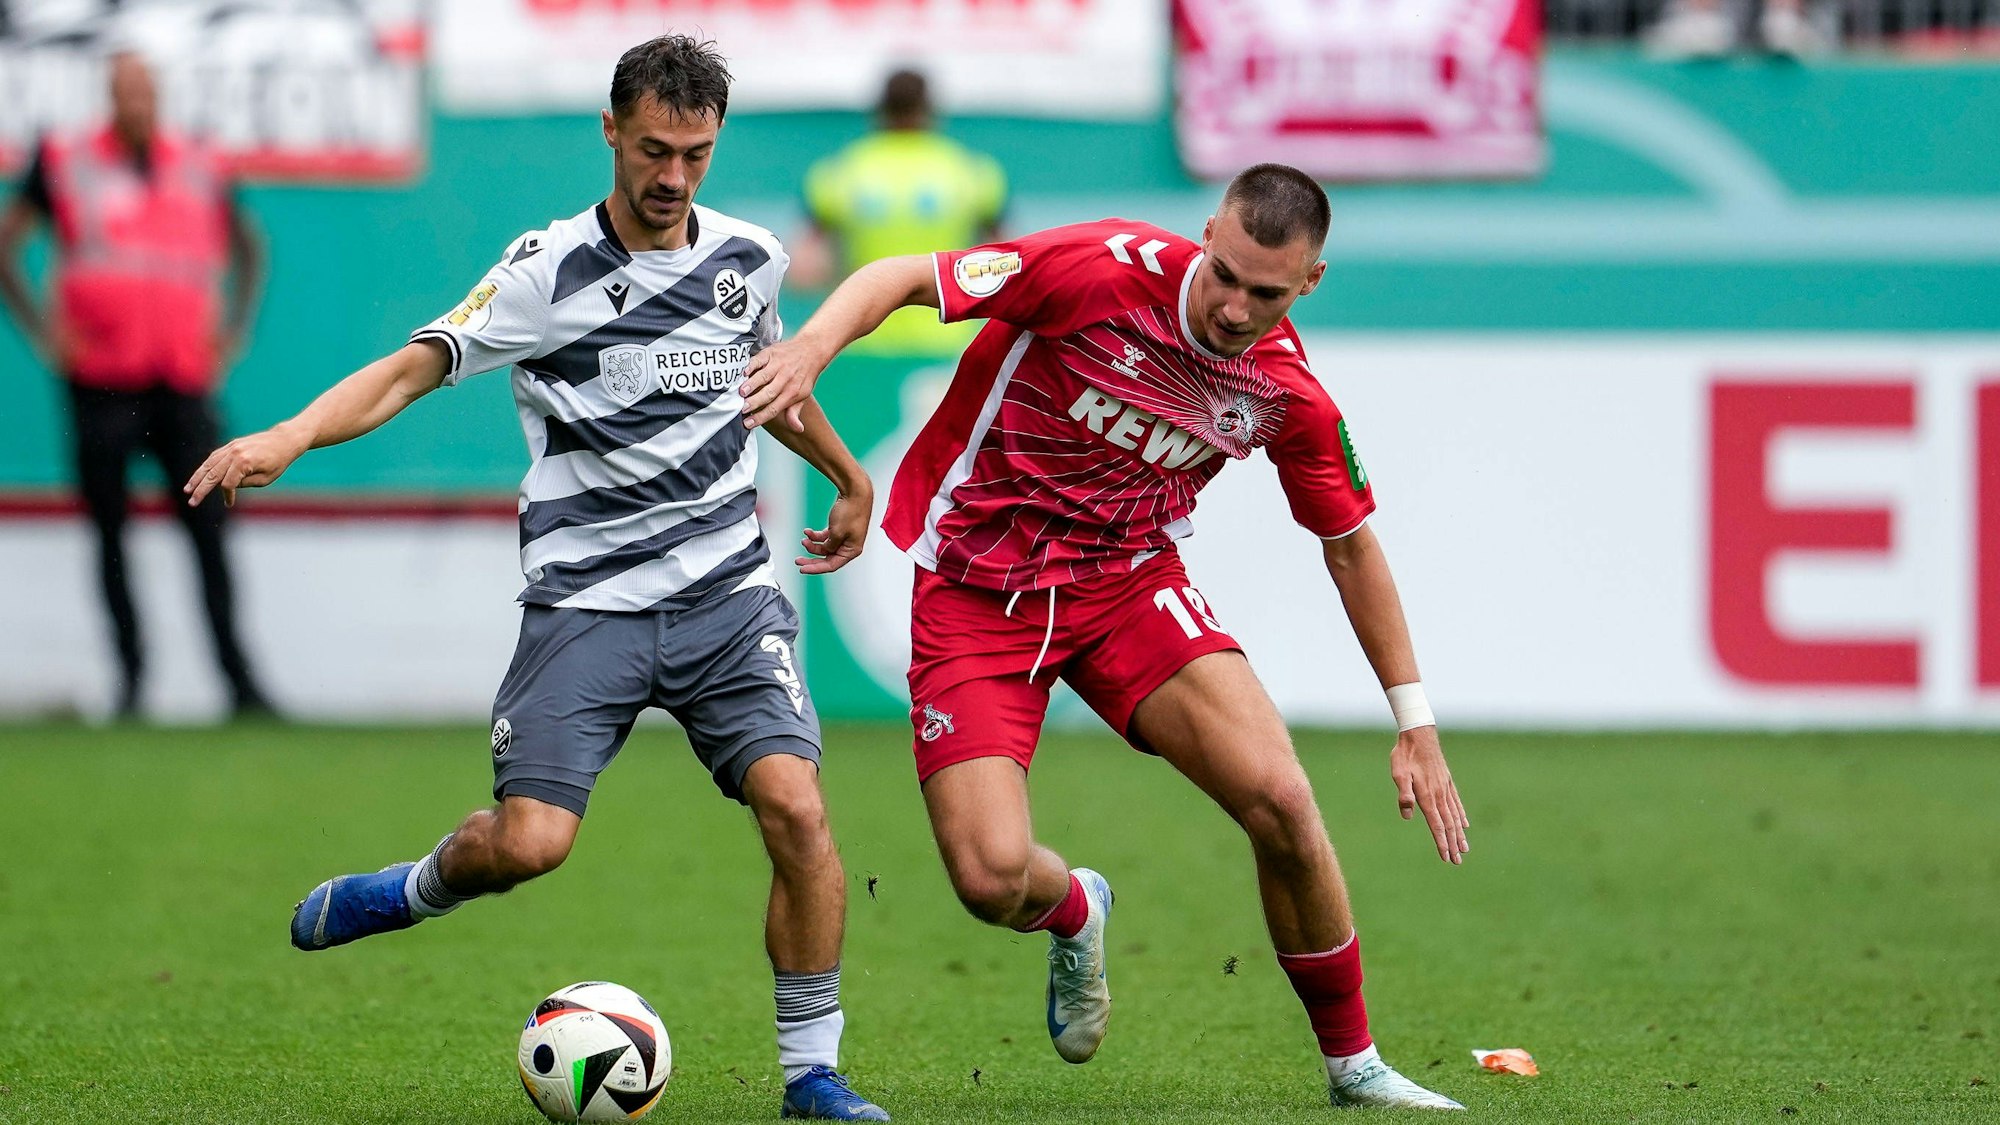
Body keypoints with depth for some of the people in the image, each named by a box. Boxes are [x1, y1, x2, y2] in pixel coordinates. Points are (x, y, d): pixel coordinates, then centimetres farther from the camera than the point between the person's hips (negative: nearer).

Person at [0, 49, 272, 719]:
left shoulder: (200, 169, 8)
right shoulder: (65, 163, 2)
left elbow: (246, 250, 25)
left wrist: (232, 332, 14)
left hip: (184, 380, 1)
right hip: (101, 380, -1)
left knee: (208, 531, -4)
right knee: (111, 533, 2)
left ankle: (237, 677, -4)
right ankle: (131, 675, 9)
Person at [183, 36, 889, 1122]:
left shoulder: (746, 257, 7)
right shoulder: (549, 271, -8)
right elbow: (413, 366, -17)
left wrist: (850, 478, 42)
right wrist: (289, 436, -34)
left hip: (726, 592, 3)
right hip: (585, 599, -3)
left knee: (794, 805, -16)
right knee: (528, 840, -16)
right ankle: (417, 889, 21)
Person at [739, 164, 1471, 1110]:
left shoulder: (1286, 392, -8)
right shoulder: (1105, 270, -22)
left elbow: (1351, 544, 8)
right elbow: (901, 279, -19)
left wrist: (1415, 724, 8)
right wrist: (812, 346, -40)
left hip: (1129, 580, 3)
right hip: (977, 594, -3)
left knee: (1280, 800, -18)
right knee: (994, 879, -17)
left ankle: (1353, 1065, 4)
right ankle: (1075, 913, 25)